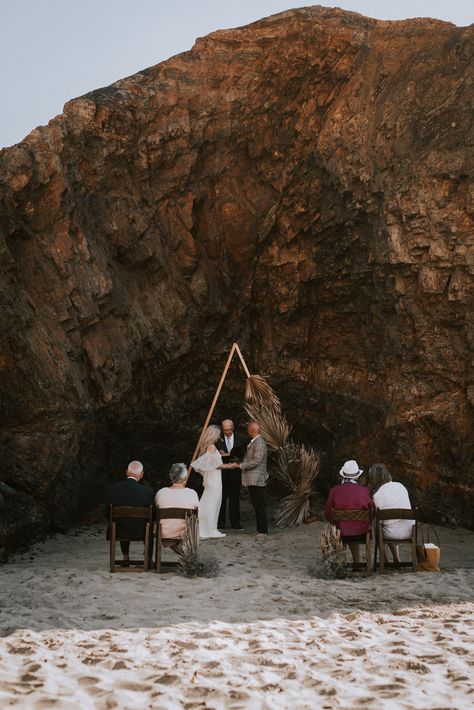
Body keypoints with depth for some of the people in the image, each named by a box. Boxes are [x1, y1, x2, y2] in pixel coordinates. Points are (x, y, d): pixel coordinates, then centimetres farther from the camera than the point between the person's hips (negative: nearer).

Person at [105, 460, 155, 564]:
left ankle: (126, 558, 44)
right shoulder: (148, 491, -17)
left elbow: (108, 513, -4)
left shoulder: (112, 488, -12)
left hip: (118, 532, 2)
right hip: (140, 532, -1)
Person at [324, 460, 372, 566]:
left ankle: (356, 563, 43)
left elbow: (327, 515, -2)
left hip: (343, 533, 0)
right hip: (363, 533, 0)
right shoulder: (365, 491, -10)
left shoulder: (334, 491, -11)